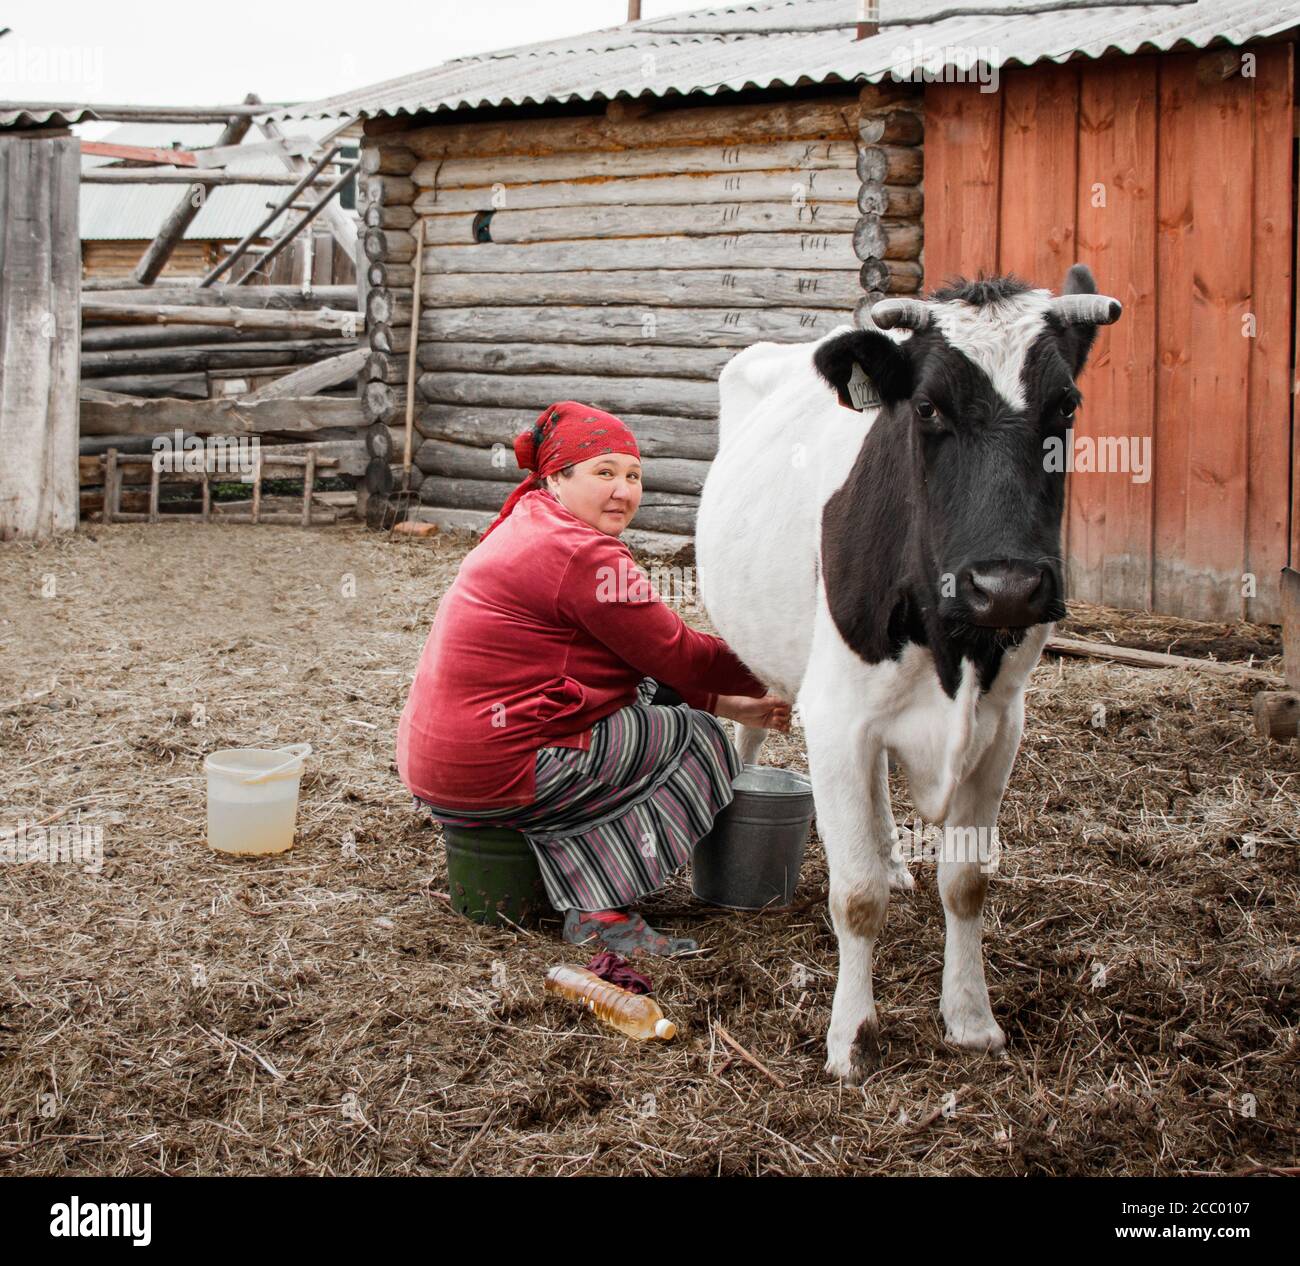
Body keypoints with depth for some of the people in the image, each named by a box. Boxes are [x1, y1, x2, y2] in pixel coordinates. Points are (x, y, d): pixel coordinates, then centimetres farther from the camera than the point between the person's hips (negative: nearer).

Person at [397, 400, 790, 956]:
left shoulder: (528, 530, 17)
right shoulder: (582, 555, -16)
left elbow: (647, 659, 21)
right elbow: (678, 655, -9)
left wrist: (729, 705, 15)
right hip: (496, 774, -10)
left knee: (652, 697, 19)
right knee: (695, 740, 1)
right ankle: (601, 910, -2)